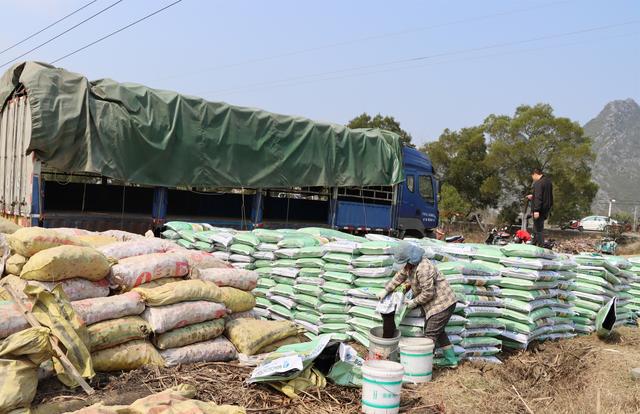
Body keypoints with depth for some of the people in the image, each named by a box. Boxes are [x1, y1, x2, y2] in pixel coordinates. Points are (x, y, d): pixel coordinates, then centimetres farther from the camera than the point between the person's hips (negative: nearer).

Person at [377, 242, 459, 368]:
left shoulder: (423, 269, -28)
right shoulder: (410, 266, 3)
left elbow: (428, 293, -26)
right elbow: (399, 277, 17)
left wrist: (414, 302, -11)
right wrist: (386, 291, 16)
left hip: (442, 304, -10)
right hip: (437, 304, 10)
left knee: (431, 334, -9)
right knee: (437, 332, 18)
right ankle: (451, 360, 28)